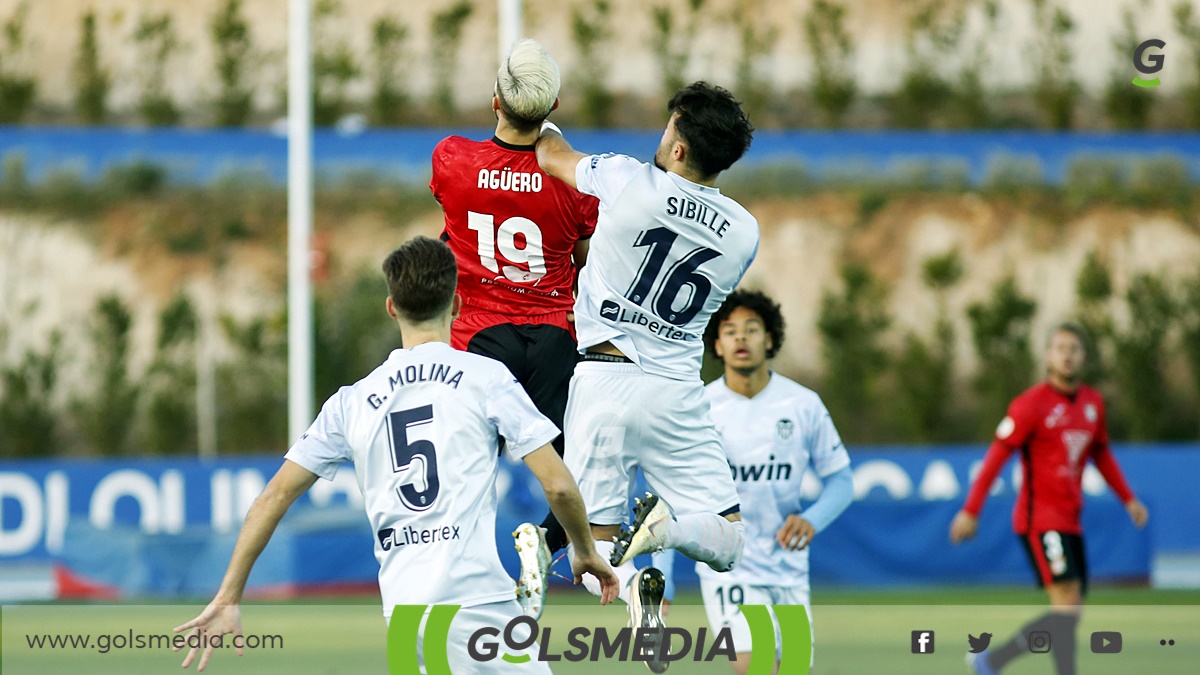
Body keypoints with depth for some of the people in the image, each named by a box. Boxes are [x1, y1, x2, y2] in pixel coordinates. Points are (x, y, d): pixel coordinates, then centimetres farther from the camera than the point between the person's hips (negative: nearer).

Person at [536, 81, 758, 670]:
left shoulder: (630, 184, -10)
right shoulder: (743, 233, 1)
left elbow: (552, 156, 10)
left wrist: (539, 116, 31)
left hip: (604, 378, -2)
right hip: (678, 390, 2)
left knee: (595, 541, 4)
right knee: (729, 541, 8)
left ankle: (629, 581, -30)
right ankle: (668, 527, -24)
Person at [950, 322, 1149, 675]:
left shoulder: (1092, 402, 11)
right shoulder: (1032, 403, -10)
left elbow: (1101, 454, 25)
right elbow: (997, 455, -11)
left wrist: (1128, 499, 21)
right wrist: (971, 510, -14)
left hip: (1069, 520, 8)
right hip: (1040, 519, -8)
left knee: (1068, 614, 6)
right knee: (1067, 603, -18)